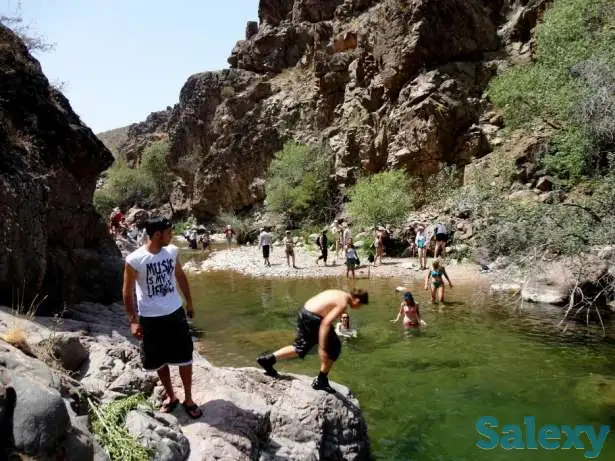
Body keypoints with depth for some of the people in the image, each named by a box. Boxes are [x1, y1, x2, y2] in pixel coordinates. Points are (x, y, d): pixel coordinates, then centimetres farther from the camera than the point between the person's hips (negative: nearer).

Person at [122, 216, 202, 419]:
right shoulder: (134, 260, -18)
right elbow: (127, 291, -9)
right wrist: (133, 320, -11)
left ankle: (188, 399, 24)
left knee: (185, 358, 7)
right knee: (160, 361, 13)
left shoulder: (172, 251, -5)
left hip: (175, 313, 3)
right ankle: (171, 396, 35)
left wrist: (189, 302, 15)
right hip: (150, 318, -2)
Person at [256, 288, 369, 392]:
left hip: (304, 312, 9)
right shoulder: (343, 304, -13)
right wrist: (322, 347, -20)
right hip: (312, 318, -9)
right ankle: (321, 381, 14)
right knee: (334, 348, 6)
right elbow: (326, 323, -22)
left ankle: (267, 359, 22)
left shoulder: (339, 294, 15)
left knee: (301, 347, 22)